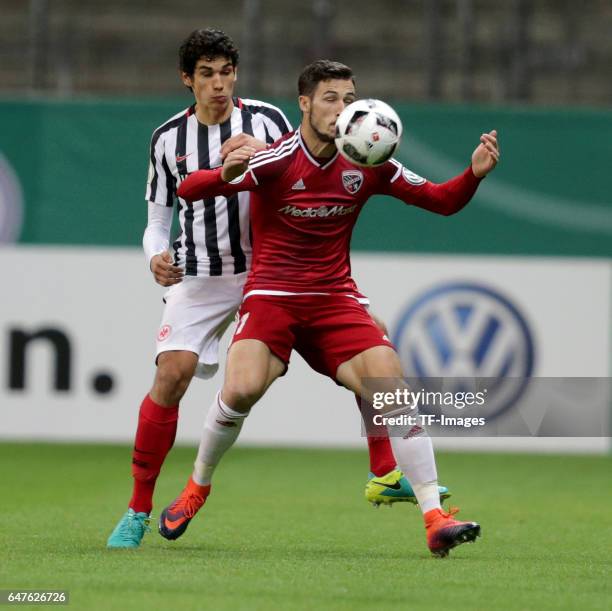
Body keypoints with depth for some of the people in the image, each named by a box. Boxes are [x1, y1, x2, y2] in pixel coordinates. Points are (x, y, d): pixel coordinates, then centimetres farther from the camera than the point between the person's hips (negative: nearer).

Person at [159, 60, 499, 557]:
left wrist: (475, 173, -13)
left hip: (336, 299, 3)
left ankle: (435, 519, -16)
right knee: (242, 389, -25)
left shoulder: (367, 165, 1)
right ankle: (197, 488, 3)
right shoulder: (276, 161, -12)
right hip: (271, 295, -3)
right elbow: (188, 190, -19)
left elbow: (442, 201, 7)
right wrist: (226, 175, -42)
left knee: (392, 385, -17)